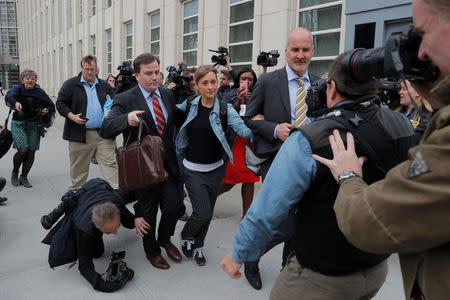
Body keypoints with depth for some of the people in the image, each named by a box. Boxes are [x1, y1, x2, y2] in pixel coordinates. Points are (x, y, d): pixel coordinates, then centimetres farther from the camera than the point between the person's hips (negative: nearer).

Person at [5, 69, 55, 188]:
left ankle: (23, 177, 17)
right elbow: (9, 96, -26)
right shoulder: (17, 89, -4)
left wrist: (47, 110, -14)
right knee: (23, 150, -15)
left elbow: (51, 105, 10)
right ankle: (14, 172, 13)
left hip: (34, 125, 3)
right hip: (18, 124, -3)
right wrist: (16, 102, -49)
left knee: (31, 152, 0)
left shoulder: (40, 92, 3)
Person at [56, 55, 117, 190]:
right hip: (80, 133, -2)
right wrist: (72, 116, -14)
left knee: (110, 164, -5)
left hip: (104, 134, 2)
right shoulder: (71, 84, 3)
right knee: (78, 168, 9)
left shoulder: (104, 85, 13)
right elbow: (60, 103, 3)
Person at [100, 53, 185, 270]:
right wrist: (127, 119, -40)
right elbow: (105, 130, -21)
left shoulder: (168, 95, 6)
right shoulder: (125, 100, -11)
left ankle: (164, 239, 33)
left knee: (174, 207, 0)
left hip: (167, 163, 4)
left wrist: (173, 153, 9)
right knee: (148, 212, 11)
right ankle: (151, 251, 37)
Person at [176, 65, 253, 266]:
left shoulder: (225, 109, -7)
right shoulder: (188, 106, -4)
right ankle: (186, 236, 26)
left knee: (207, 213, 14)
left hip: (215, 169, 2)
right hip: (193, 170, -1)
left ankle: (198, 246, 40)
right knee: (203, 214, -8)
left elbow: (244, 130, -18)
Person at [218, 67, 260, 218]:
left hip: (251, 141, 3)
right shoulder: (229, 95, 4)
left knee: (249, 179, 4)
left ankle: (246, 214, 17)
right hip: (233, 140, -2)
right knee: (229, 181, -4)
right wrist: (238, 102, -17)